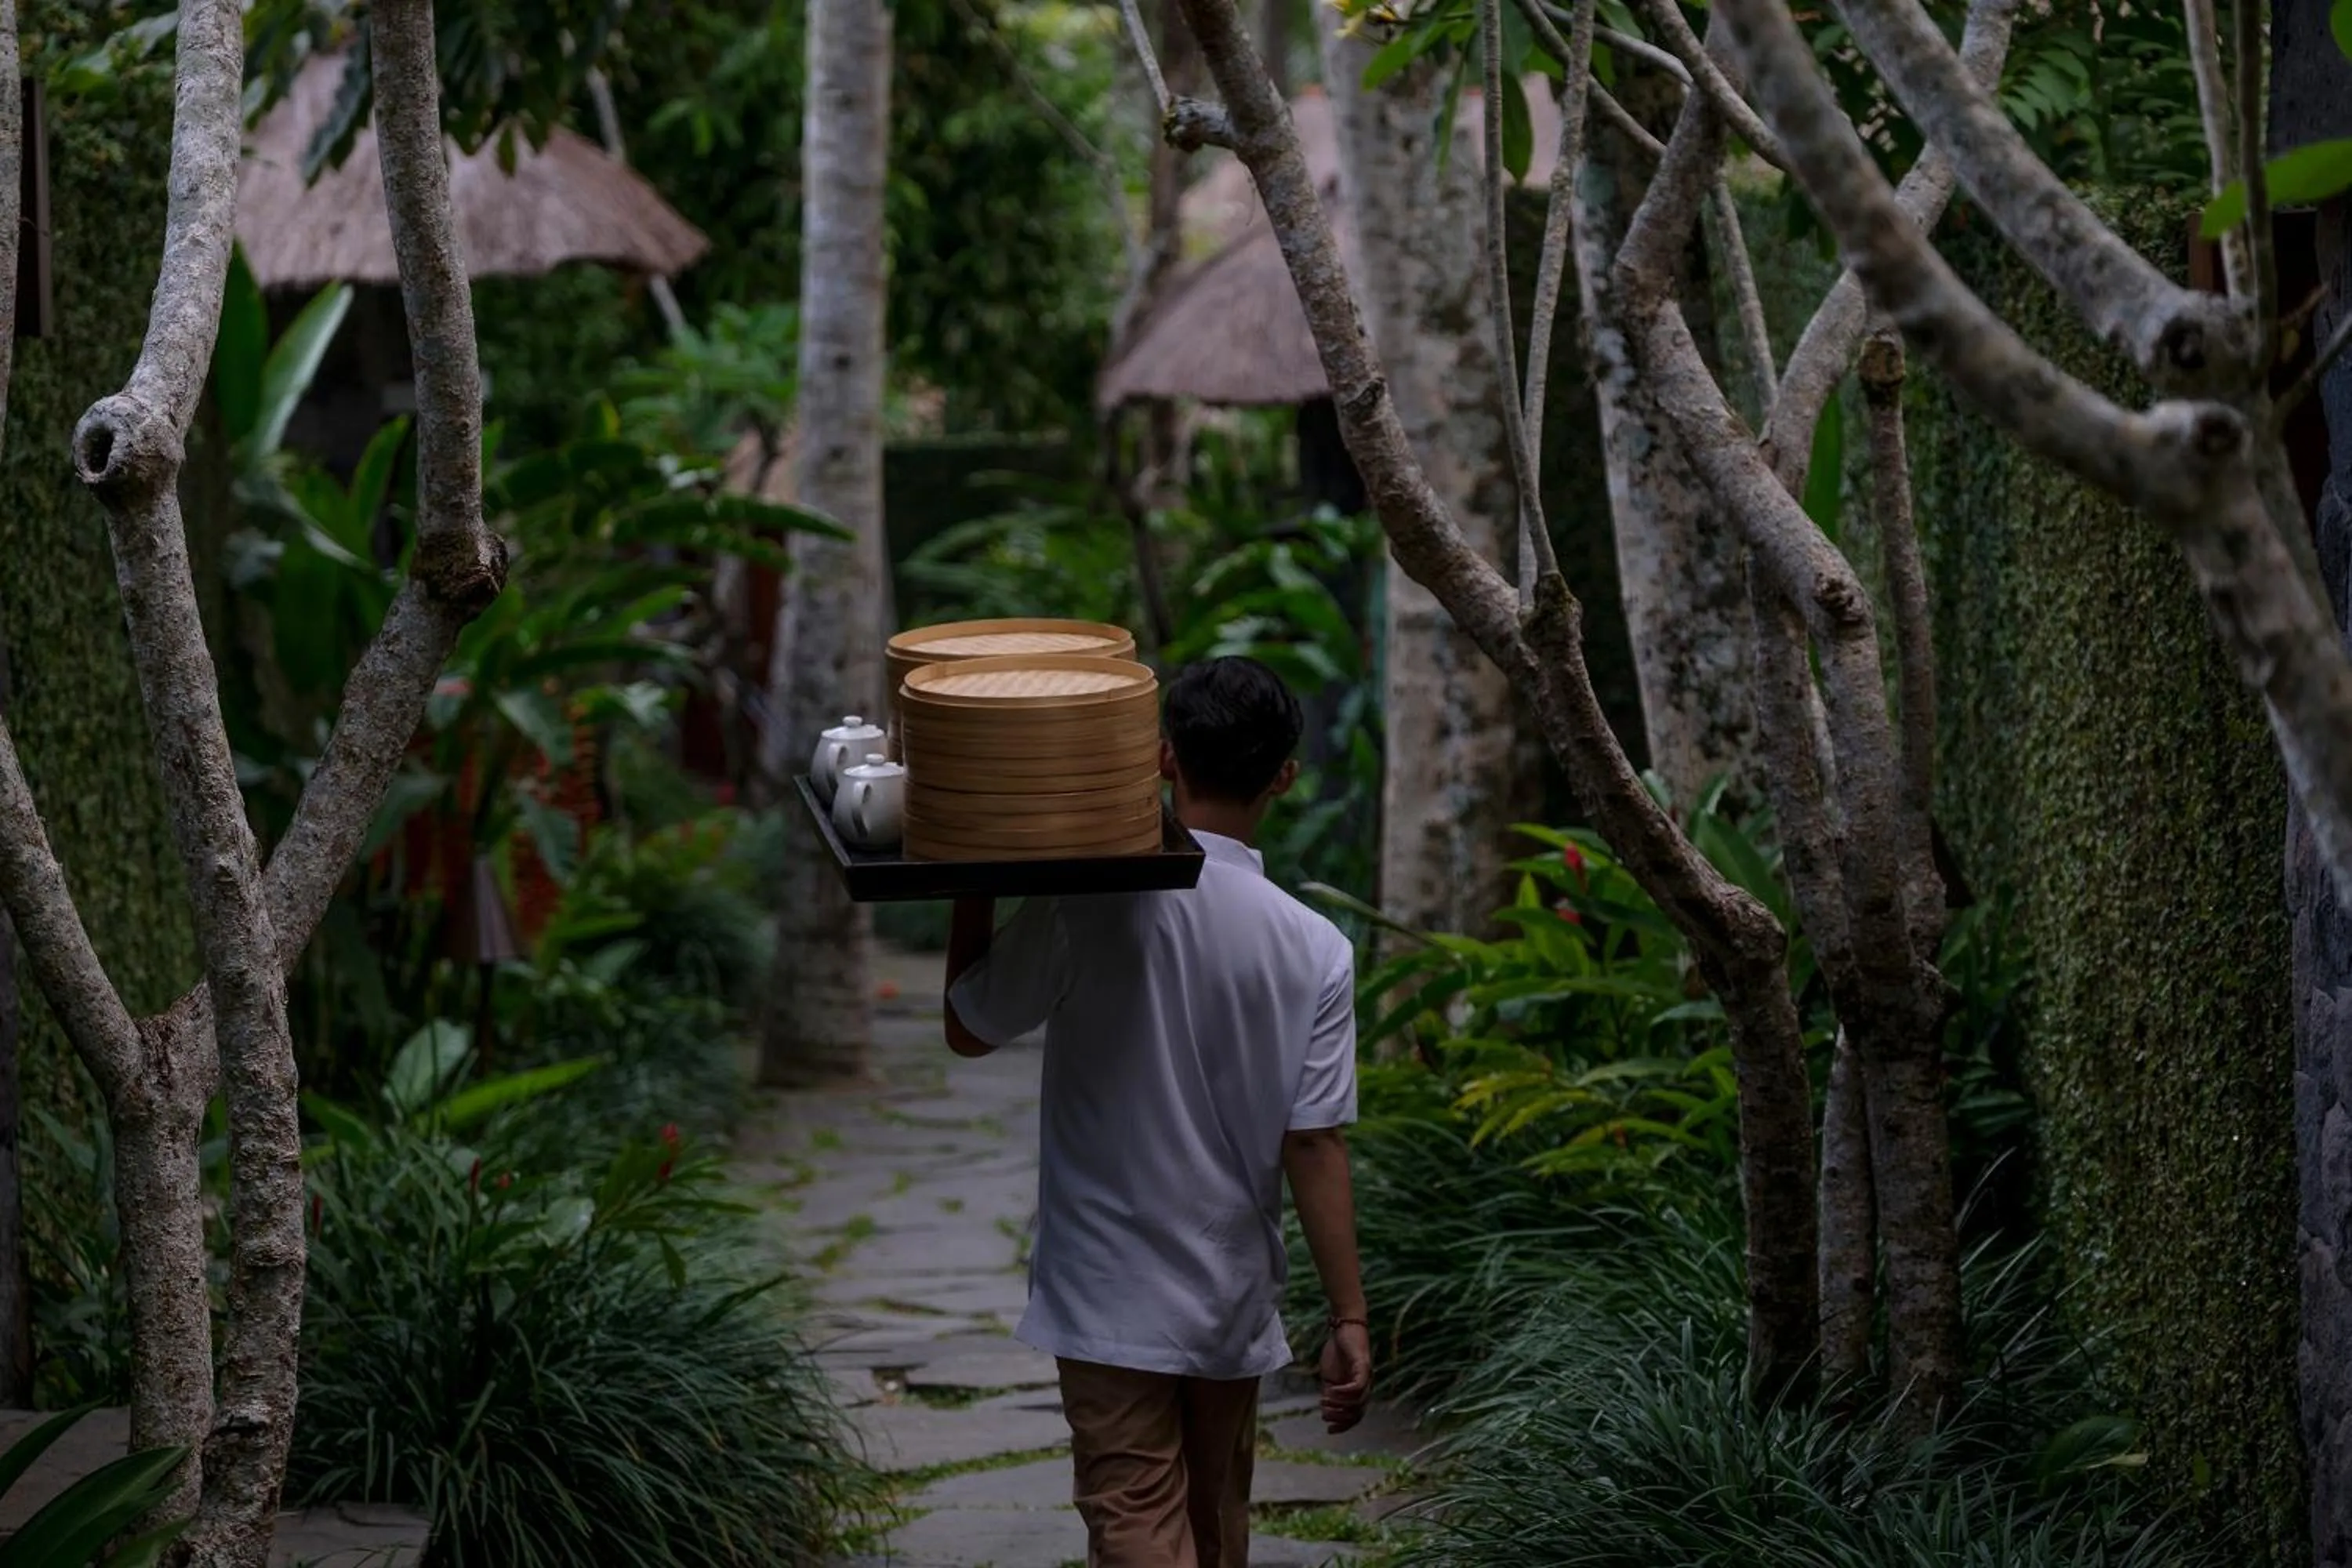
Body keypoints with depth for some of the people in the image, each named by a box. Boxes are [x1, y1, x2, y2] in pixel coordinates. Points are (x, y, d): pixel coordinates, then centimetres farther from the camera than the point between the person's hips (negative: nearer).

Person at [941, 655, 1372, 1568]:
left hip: (1112, 1295, -3)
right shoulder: (1315, 950, -9)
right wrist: (1349, 1317, -3)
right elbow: (1316, 1147, -9)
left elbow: (968, 1031, 0)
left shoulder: (1087, 908, -13)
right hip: (1232, 1297, 3)